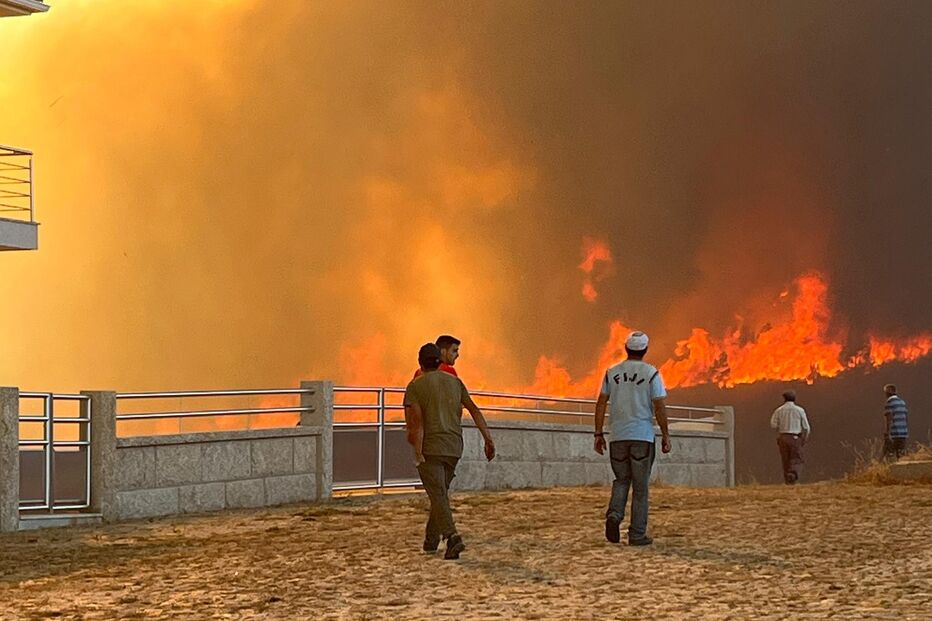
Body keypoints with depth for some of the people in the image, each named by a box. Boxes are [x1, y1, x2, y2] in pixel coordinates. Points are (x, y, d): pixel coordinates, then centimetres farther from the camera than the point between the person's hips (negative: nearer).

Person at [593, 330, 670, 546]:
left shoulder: (612, 372, 6)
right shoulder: (651, 373, -4)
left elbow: (601, 404, 5)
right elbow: (659, 407, -7)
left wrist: (598, 434, 10)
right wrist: (665, 435, 2)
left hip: (618, 437, 3)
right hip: (643, 437, -3)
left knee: (621, 480, 17)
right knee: (640, 487, 4)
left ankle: (614, 514, -9)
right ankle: (637, 534, 3)